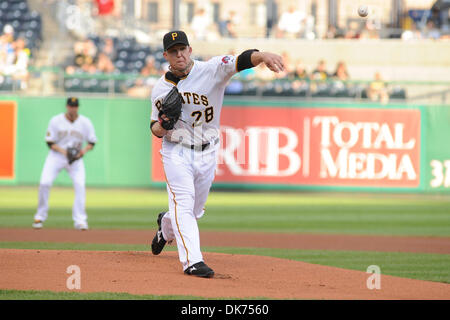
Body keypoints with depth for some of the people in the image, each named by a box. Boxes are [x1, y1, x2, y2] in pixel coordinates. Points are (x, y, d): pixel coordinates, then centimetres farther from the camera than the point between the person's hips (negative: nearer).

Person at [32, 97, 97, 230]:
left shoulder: (85, 122, -5)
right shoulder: (56, 121, -8)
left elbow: (92, 142, 1)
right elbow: (49, 142, -5)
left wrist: (84, 150, -21)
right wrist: (62, 150, -23)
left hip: (76, 159, 1)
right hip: (56, 156, -1)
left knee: (80, 185, -19)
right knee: (44, 183, -16)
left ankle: (80, 220, -12)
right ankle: (40, 216, 2)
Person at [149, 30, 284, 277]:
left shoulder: (211, 70, -11)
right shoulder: (160, 88, 0)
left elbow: (239, 61, -29)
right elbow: (156, 124, 12)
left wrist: (262, 56, -50)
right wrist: (158, 127, -14)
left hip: (206, 153, 1)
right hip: (176, 152, -1)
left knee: (195, 210, 14)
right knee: (183, 203, -17)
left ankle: (165, 227, 46)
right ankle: (192, 260, -22)